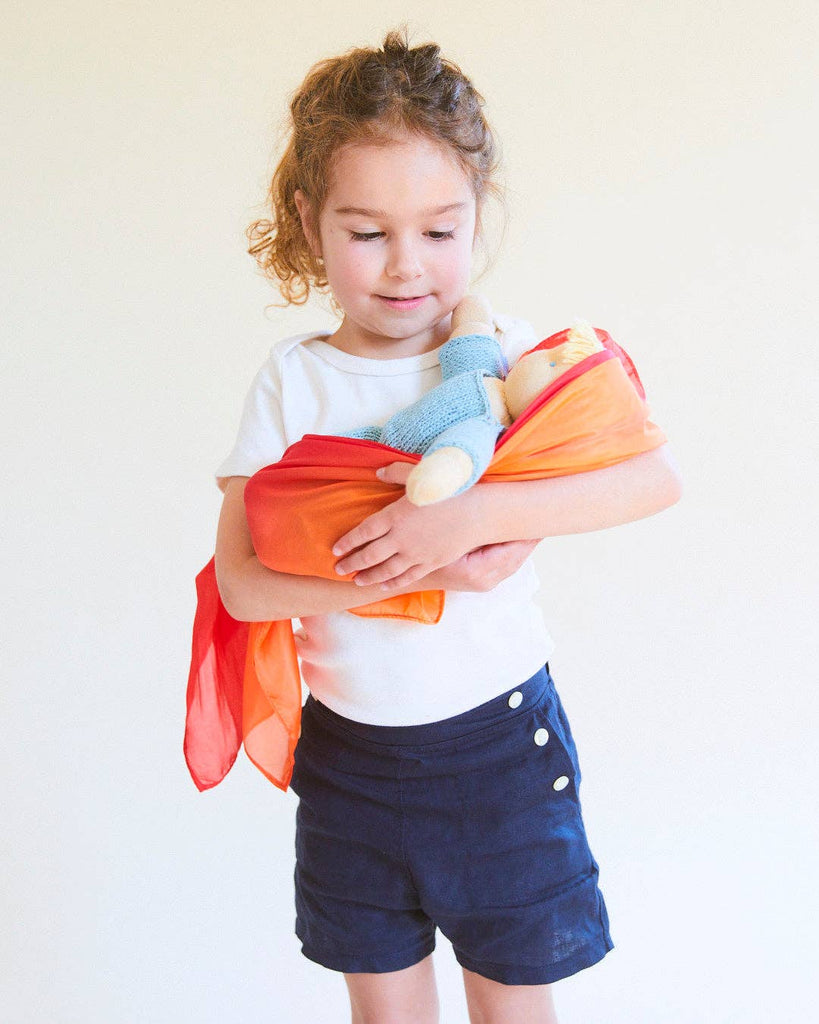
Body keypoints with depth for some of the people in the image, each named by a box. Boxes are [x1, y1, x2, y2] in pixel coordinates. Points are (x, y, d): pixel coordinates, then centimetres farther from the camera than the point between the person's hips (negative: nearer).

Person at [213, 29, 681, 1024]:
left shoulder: (508, 354, -8)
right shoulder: (291, 381, -5)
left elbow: (655, 475, -21)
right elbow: (242, 583, -14)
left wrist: (474, 513, -32)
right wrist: (427, 565, -26)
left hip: (500, 740, -1)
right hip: (348, 750, 2)